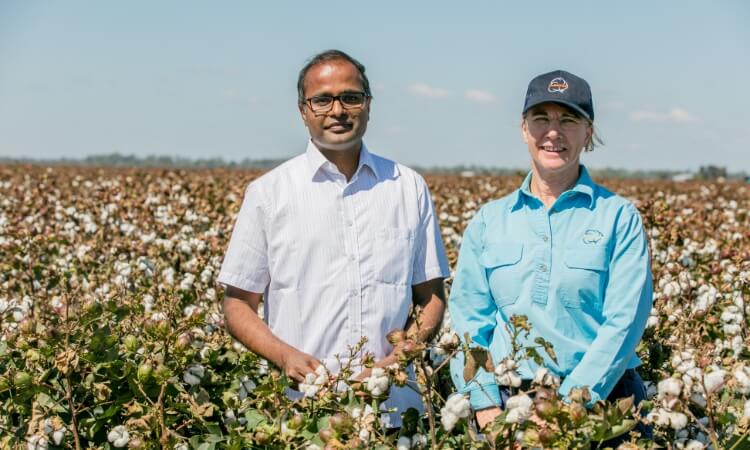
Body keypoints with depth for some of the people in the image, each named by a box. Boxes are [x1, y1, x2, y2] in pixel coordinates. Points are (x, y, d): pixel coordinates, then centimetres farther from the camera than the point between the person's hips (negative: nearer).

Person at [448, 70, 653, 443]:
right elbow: (469, 320, 2)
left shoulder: (619, 217, -2)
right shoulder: (488, 221, 6)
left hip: (598, 401, -2)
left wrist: (568, 406, -18)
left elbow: (623, 322, -9)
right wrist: (485, 405, -11)